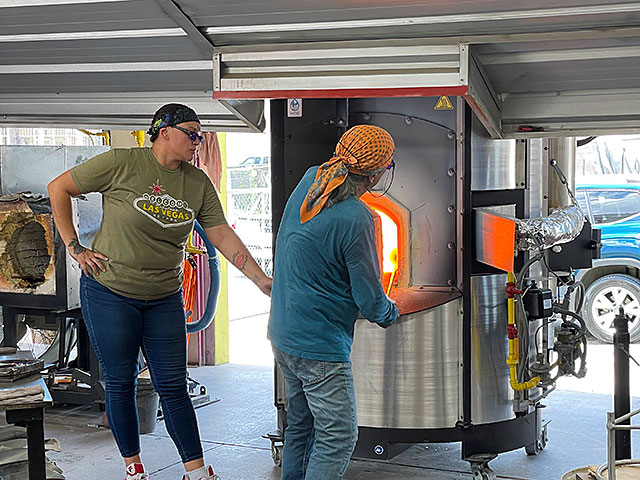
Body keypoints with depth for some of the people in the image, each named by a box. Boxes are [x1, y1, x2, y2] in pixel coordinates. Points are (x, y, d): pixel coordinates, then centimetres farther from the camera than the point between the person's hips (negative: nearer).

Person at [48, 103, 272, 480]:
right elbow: (59, 188, -4)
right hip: (110, 291, -3)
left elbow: (222, 234, 0)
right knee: (120, 383, 7)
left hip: (164, 297, 4)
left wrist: (261, 279, -8)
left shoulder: (198, 183, 2)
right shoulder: (122, 163, -11)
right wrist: (75, 247, -6)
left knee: (173, 387, 5)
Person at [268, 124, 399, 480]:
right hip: (319, 347, -9)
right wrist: (389, 313, 6)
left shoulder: (309, 180, -2)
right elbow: (370, 301, -14)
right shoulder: (355, 220, -23)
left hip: (282, 334, 9)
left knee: (301, 424, 20)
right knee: (338, 437, 0)